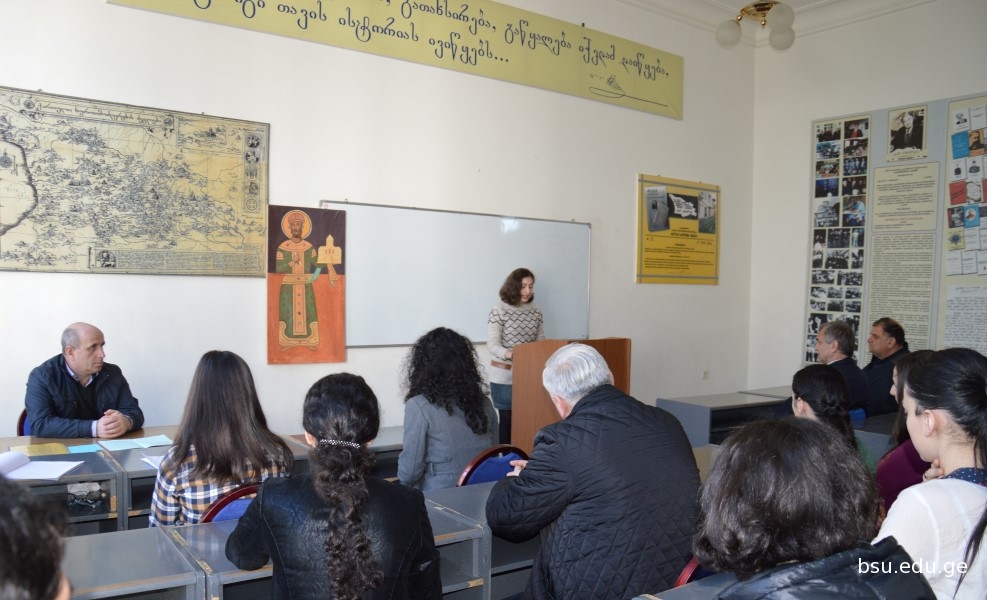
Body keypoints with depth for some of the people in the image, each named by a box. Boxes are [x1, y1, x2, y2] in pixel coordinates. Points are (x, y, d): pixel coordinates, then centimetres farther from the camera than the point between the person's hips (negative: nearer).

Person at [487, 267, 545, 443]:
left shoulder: (536, 311, 5)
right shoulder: (499, 310, -10)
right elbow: (492, 345, -15)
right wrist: (507, 353, -35)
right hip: (504, 375, -4)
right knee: (507, 419, 2)